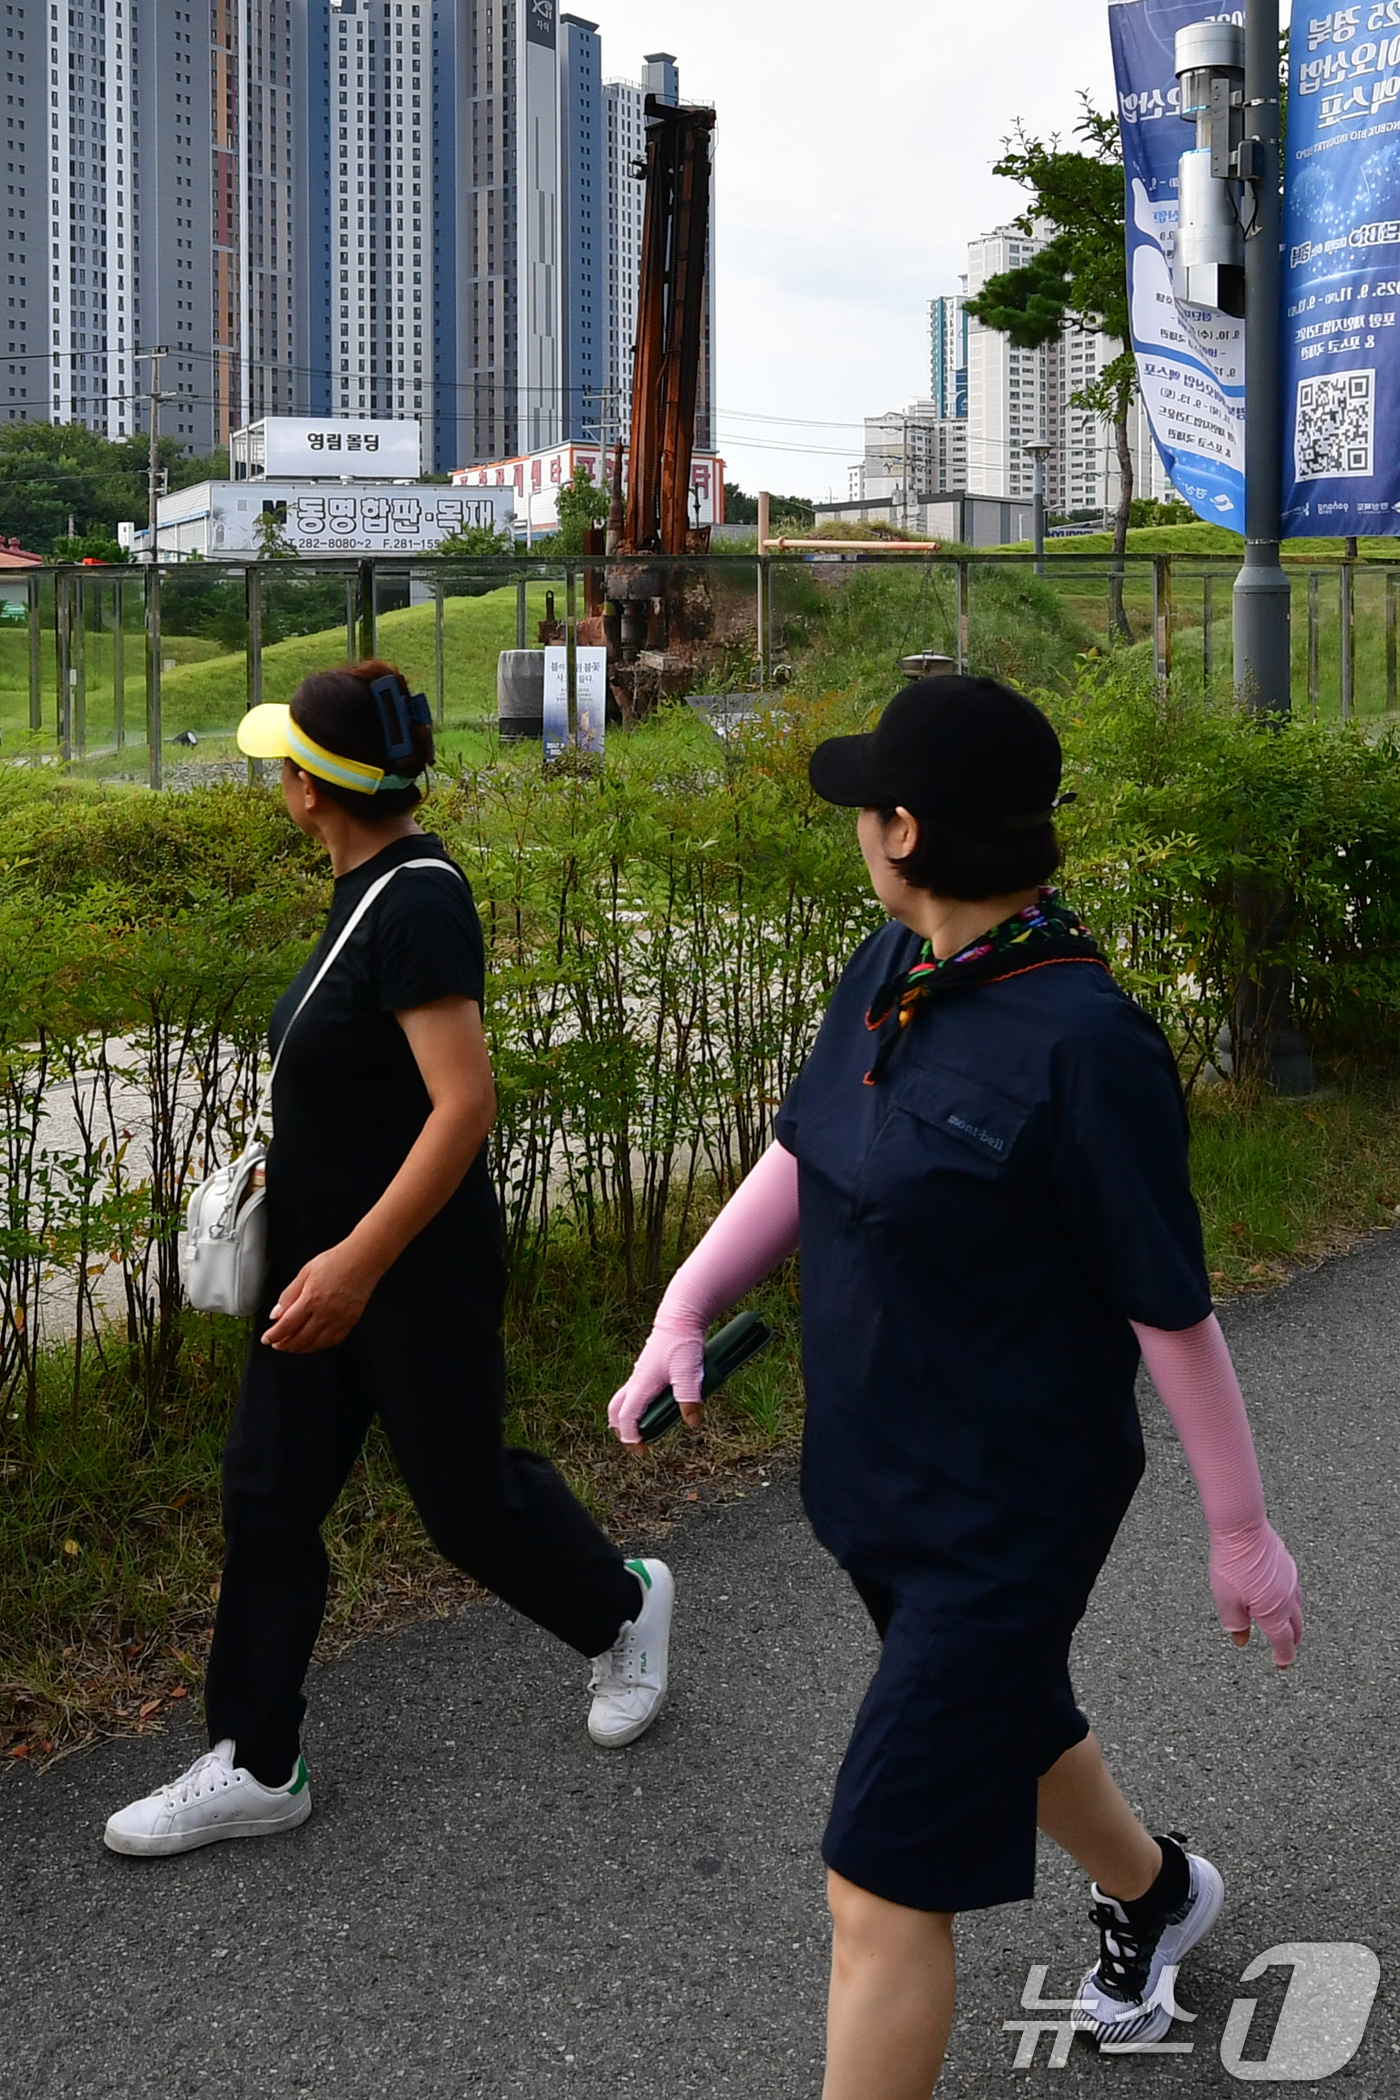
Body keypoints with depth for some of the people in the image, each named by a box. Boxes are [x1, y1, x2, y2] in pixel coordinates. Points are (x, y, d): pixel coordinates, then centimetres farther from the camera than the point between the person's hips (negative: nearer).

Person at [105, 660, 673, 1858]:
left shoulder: (417, 903, -23)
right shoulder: (370, 886, 5)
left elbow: (465, 1103, -28)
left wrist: (360, 1259, -31)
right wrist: (294, 1160, 25)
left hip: (415, 1270, -9)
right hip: (326, 1253, 9)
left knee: (465, 1496, 9)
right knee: (268, 1500, 9)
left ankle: (622, 1604, 37)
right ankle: (256, 1767, 19)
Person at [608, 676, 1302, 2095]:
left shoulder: (1082, 1045, -27)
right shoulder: (891, 971, -3)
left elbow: (1172, 1307, -19)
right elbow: (801, 1152, 9)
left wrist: (1242, 1534, -9)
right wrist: (684, 1309, -5)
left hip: (1006, 1520, -9)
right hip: (874, 1472, 9)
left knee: (884, 1885, -3)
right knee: (1004, 1725, 33)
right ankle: (1153, 1896, 64)